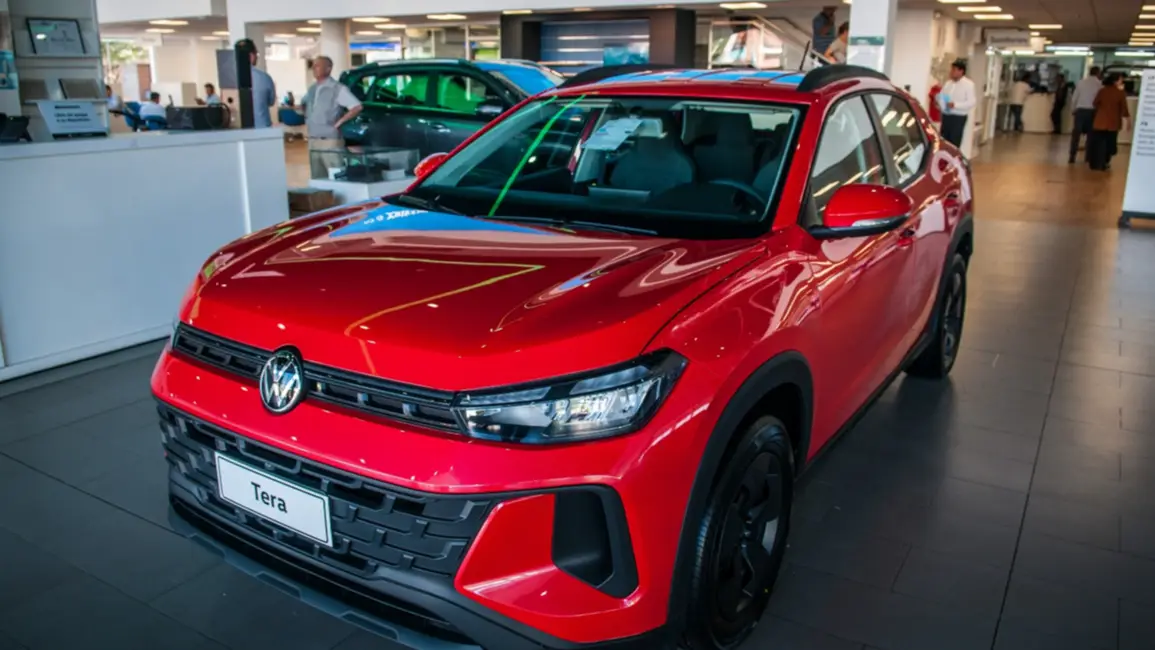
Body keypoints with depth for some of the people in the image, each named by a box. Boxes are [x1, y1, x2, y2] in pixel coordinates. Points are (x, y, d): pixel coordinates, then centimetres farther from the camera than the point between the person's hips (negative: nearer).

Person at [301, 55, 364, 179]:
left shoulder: (338, 88, -7)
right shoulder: (312, 89, 14)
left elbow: (357, 107, -15)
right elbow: (302, 106, 32)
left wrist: (339, 122, -14)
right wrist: (307, 122, 14)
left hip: (331, 142, -7)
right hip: (313, 142, 7)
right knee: (318, 180, 10)